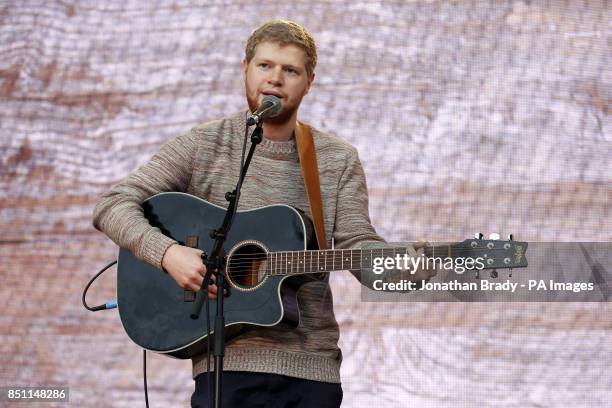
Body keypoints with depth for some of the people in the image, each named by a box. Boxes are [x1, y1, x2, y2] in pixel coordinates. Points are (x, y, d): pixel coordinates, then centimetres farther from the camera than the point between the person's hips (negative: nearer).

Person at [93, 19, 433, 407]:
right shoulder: (203, 147, 1)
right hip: (227, 362, -2)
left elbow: (356, 243, -1)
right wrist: (167, 252, -21)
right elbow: (112, 204, -4)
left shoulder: (338, 160, 7)